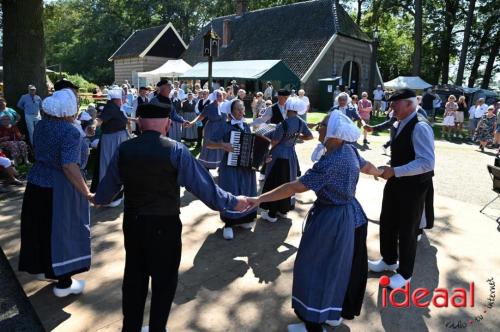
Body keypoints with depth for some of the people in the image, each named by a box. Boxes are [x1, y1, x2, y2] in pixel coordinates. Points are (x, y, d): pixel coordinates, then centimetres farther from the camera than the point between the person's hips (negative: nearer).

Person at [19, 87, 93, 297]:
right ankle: (63, 283, 17)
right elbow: (69, 167, -29)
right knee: (64, 231, 5)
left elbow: (37, 153, 16)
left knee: (43, 227, 22)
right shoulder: (70, 132, -21)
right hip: (60, 189, -8)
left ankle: (42, 267, 42)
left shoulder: (41, 125, 5)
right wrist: (87, 192, -23)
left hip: (37, 182, 8)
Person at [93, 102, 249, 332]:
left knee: (134, 278, 22)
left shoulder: (124, 149, -5)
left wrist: (96, 198, 28)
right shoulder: (176, 150, -16)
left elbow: (107, 187, 6)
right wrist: (232, 202, -4)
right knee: (163, 281, 17)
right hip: (165, 226, -4)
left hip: (132, 223, 4)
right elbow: (203, 186, -16)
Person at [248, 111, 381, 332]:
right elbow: (366, 166, 16)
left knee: (315, 267, 6)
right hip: (351, 216, 10)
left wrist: (260, 199, -29)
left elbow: (295, 188, -31)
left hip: (332, 220, -9)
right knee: (342, 266, 22)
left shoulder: (329, 163, -30)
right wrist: (379, 173, 40)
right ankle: (336, 313, 42)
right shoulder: (349, 150, -3)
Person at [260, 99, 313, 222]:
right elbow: (310, 136, 10)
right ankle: (284, 210, 30)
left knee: (274, 183, 4)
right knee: (287, 183, 18)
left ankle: (272, 214, 11)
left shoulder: (283, 124, -22)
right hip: (291, 155, 6)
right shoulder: (301, 122, -3)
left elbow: (274, 142, -17)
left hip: (279, 155, -6)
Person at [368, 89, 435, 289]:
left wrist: (394, 172, -28)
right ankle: (389, 260, 42)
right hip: (397, 182, 9)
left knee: (407, 230, 7)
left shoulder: (420, 127, -23)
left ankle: (404, 273, 29)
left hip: (413, 186, -9)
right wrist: (390, 170, 5)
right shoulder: (402, 124, 7)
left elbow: (426, 163, -30)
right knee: (387, 222, 19)